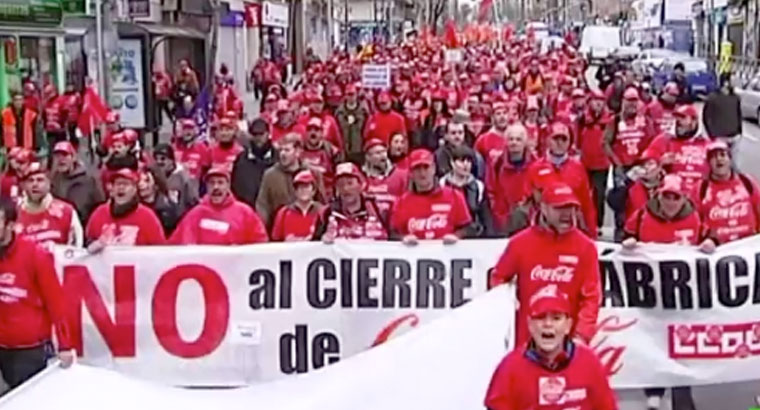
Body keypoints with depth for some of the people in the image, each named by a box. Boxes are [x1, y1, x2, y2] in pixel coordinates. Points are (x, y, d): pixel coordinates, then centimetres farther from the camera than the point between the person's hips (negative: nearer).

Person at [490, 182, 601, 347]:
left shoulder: (586, 247, -5)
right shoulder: (521, 242, -4)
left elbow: (591, 296, -8)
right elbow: (498, 278, 11)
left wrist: (582, 335, -17)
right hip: (527, 342, 1)